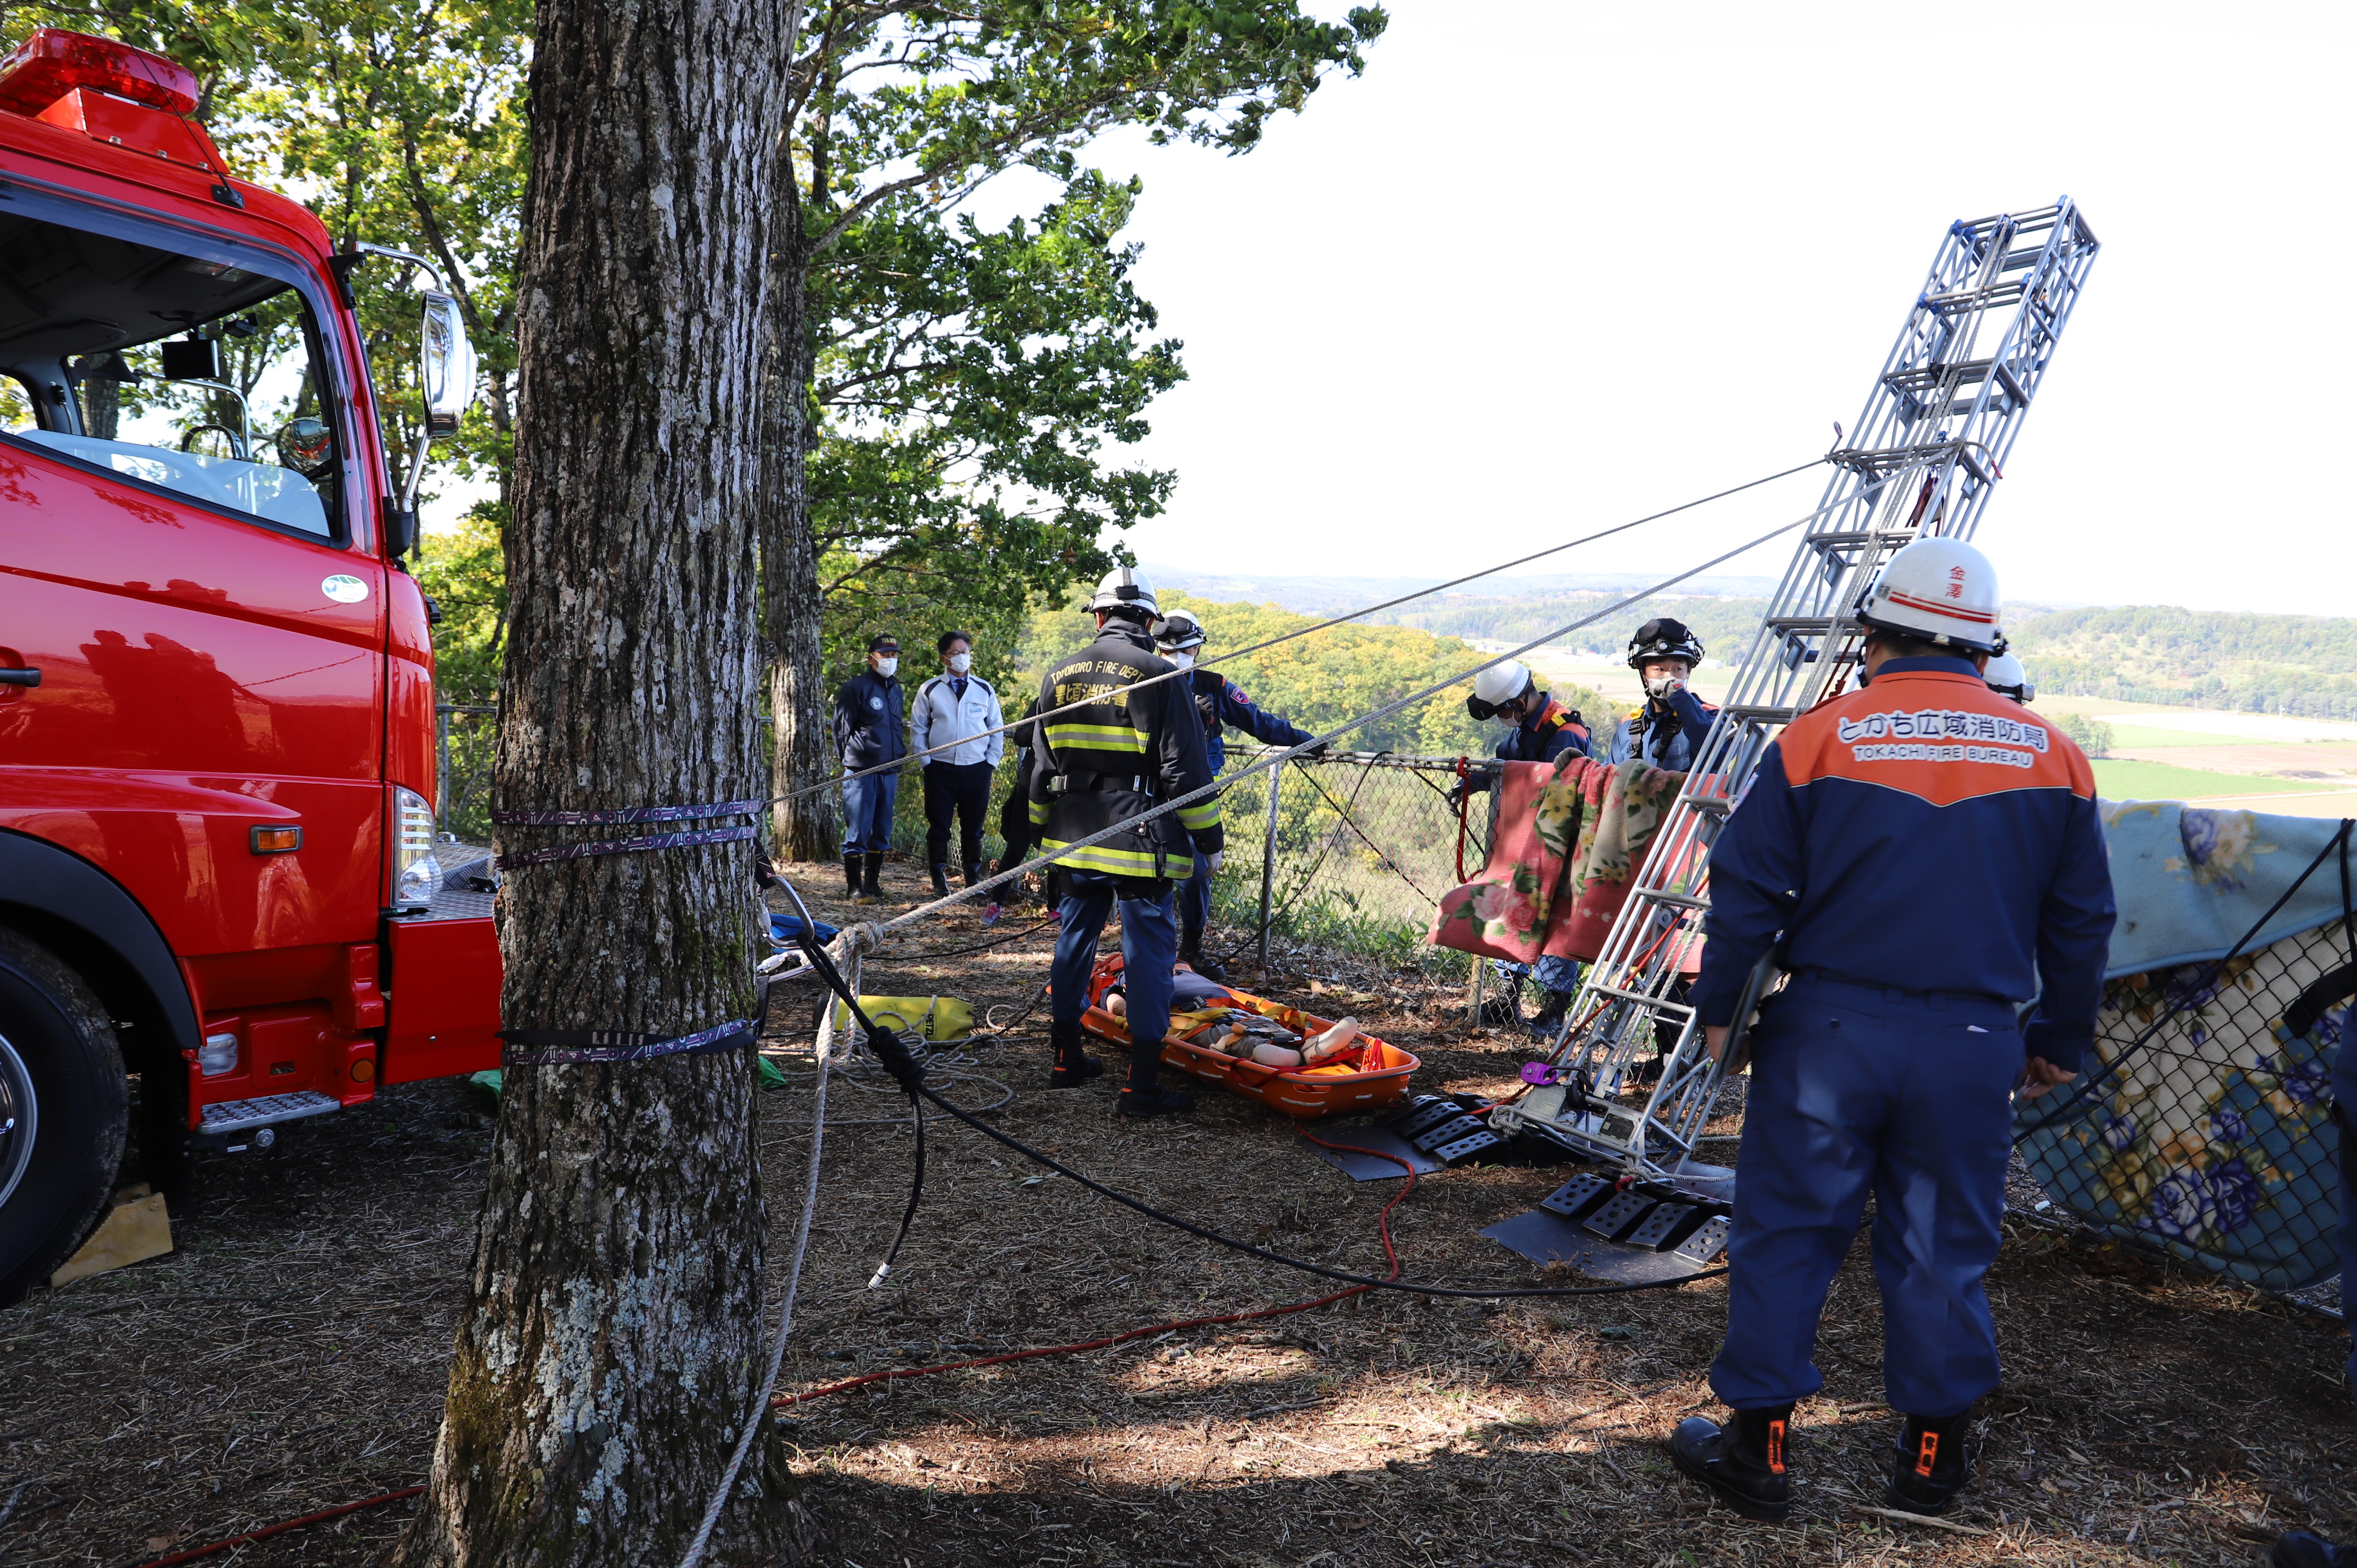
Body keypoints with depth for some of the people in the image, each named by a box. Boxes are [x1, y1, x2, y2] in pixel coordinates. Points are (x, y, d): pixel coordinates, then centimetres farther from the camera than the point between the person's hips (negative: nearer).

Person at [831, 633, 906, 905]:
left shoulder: (895, 689, 17)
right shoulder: (855, 688, -5)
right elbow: (842, 729, -2)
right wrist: (851, 761, 1)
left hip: (889, 773, 7)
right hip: (861, 772, -7)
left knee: (882, 832, 10)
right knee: (858, 831, -4)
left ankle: (873, 884, 19)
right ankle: (854, 887, 2)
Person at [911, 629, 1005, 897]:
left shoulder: (985, 690, 7)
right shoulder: (930, 690, 4)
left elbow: (997, 729, 13)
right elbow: (917, 727, 9)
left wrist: (992, 761, 5)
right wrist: (926, 760, 0)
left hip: (977, 769, 1)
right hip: (941, 770, -1)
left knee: (973, 828, 7)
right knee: (938, 827, 1)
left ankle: (974, 881, 16)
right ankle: (940, 882, 10)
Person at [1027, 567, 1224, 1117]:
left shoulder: (1058, 676, 8)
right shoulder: (1159, 675, -8)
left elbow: (1042, 765, 13)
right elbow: (1185, 768, -10)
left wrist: (1043, 831, 24)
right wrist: (1209, 839, -2)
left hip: (1074, 838, 6)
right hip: (1140, 840, -6)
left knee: (1075, 938, 17)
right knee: (1148, 948, -1)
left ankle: (1067, 1060, 28)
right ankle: (1142, 1085, -1)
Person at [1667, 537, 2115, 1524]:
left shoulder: (1819, 738, -6)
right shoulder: (2051, 757, 4)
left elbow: (1745, 889, -5)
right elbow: (2081, 921, 10)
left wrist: (1717, 1007, 6)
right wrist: (2060, 1042, 21)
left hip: (1829, 1029, -2)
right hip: (1973, 1046, 3)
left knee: (1786, 1232, 8)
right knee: (1941, 1248, 15)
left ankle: (1756, 1449, 17)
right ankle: (1931, 1456, 28)